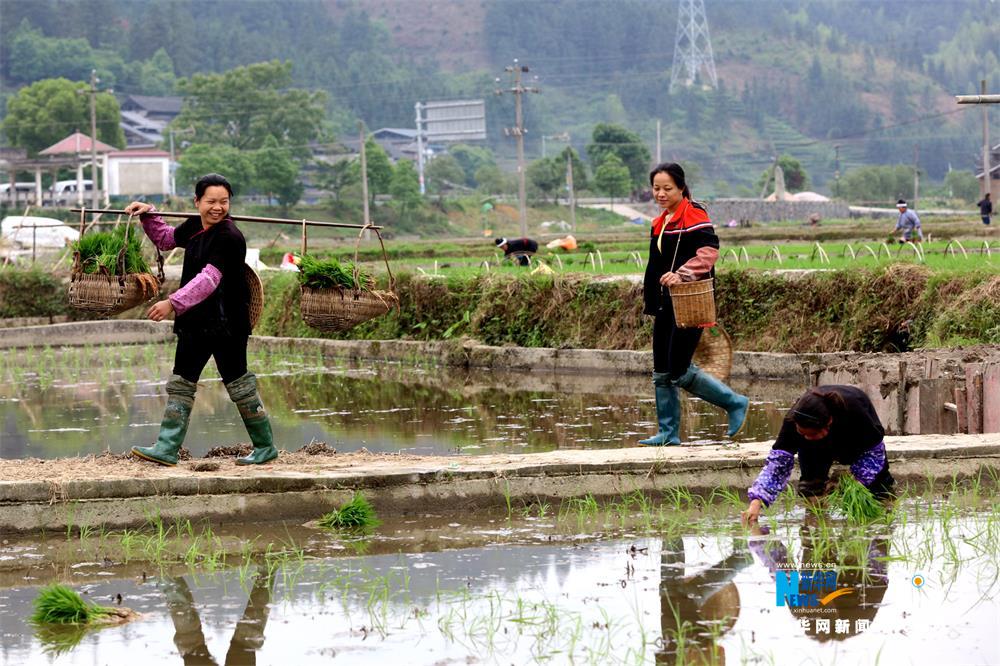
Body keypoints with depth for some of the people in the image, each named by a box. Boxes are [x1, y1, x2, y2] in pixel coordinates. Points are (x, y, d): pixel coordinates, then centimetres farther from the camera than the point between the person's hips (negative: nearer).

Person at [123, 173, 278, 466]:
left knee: (238, 382, 0)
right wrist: (148, 215, 16)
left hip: (226, 321, -9)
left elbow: (209, 278, -29)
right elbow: (166, 239, 30)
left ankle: (266, 447, 13)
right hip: (196, 321, 9)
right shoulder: (194, 227, 8)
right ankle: (167, 448, 7)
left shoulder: (229, 237, -19)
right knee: (181, 381, 6)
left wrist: (173, 303, -35)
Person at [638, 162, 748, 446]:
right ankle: (668, 433, 15)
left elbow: (708, 252, -23)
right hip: (666, 304, 9)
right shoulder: (660, 223, 16)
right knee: (662, 373, 8)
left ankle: (735, 403, 3)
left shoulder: (694, 215, -10)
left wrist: (682, 274, -34)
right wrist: (651, 303, 24)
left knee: (679, 371, -11)